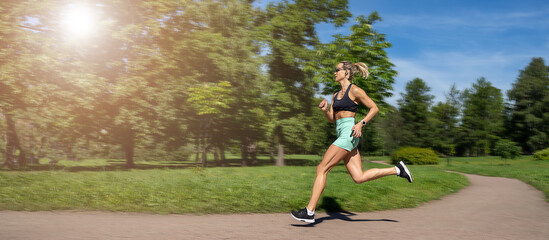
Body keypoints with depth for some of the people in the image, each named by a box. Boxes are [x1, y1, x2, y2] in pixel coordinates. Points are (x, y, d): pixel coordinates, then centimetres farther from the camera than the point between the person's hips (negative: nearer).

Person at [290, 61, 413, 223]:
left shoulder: (355, 90, -3)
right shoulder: (336, 95, 21)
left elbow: (374, 108, -2)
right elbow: (331, 119, 20)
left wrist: (361, 124, -14)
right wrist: (325, 110, 0)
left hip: (348, 134, -9)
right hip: (342, 135, 9)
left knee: (321, 169, -11)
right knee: (359, 177, 3)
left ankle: (309, 212, -9)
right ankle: (397, 170, 13)